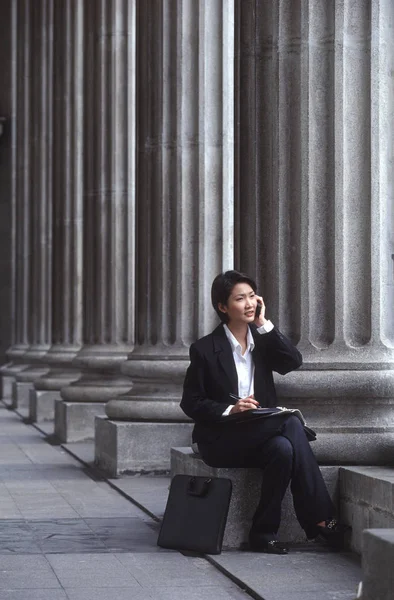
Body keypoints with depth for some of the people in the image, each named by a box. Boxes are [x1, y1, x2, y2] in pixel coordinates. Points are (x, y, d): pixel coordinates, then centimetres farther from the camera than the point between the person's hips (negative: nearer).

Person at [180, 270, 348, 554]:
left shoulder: (263, 340, 10)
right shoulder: (205, 349, -5)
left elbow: (294, 361, -8)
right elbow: (191, 403, -6)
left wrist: (264, 325, -10)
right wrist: (230, 410, -21)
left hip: (261, 433, 5)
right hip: (222, 438, -5)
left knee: (283, 448, -31)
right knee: (291, 424, -27)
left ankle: (264, 531, -23)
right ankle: (320, 519, -26)